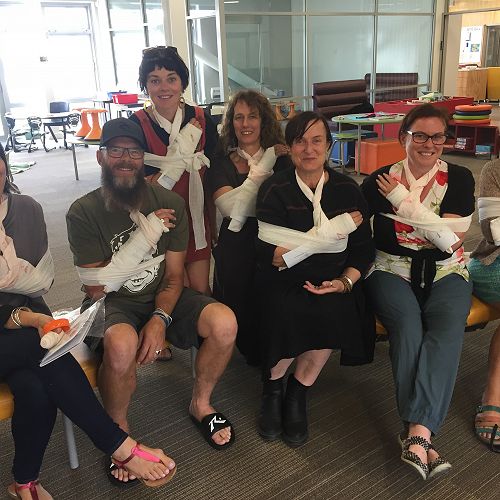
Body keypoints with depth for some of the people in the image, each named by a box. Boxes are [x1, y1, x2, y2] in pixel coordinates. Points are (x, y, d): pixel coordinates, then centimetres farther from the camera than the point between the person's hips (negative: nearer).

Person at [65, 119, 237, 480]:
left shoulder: (170, 203, -4)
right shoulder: (83, 213, -10)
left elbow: (174, 276, -1)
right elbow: (97, 287, -14)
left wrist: (160, 318, -21)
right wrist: (148, 233, -19)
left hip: (163, 298, 3)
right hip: (112, 305, -3)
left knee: (224, 323, -23)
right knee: (122, 345, -37)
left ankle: (201, 403, 7)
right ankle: (119, 429, -4)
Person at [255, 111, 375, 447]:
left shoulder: (348, 189, 7)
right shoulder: (275, 190, 0)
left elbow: (364, 250, 7)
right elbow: (270, 254, -12)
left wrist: (345, 282, -14)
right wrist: (335, 230, -16)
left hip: (332, 282, 2)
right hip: (283, 281, -1)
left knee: (334, 312, -30)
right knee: (285, 313, -32)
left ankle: (298, 391, -4)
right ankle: (273, 386, -1)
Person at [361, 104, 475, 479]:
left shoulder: (459, 179, 6)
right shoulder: (380, 180, 5)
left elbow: (449, 239, -8)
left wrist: (401, 198, -8)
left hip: (445, 272, 1)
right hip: (392, 269, 0)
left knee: (447, 328, -30)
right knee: (408, 325, -30)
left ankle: (417, 432, -32)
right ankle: (421, 434, -25)